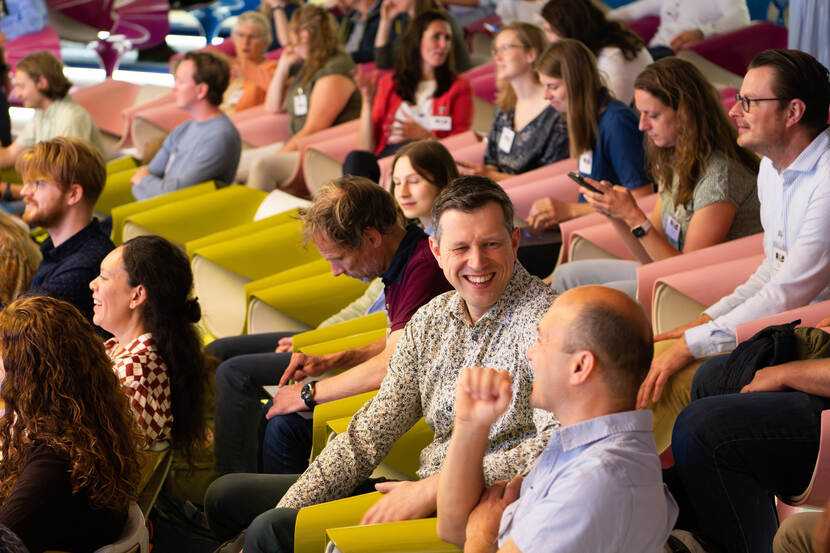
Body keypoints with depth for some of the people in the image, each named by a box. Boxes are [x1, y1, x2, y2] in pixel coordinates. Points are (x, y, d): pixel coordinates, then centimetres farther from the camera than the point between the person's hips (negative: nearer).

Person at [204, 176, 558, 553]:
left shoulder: (543, 319, -16)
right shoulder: (431, 319, 8)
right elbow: (372, 430, 10)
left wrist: (432, 489, -25)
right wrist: (287, 509, -2)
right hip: (423, 490, 8)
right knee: (226, 495, 14)